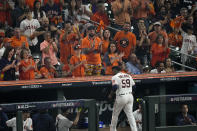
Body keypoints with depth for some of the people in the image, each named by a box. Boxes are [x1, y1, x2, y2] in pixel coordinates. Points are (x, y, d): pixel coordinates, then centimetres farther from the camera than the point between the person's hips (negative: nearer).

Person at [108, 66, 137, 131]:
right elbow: (133, 85, 13)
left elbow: (115, 87, -19)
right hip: (130, 96, 5)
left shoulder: (115, 77, -6)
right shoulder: (128, 76, 14)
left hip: (121, 97, -5)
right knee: (130, 114, 4)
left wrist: (110, 95, -7)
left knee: (115, 114, 12)